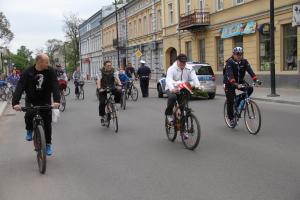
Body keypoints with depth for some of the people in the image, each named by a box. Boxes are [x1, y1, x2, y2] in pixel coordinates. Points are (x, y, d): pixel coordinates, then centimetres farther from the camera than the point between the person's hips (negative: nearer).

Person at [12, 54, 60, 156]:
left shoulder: (50, 71, -13)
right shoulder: (28, 72, -16)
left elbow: (55, 86, -21)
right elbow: (19, 87, -24)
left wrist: (57, 100, -37)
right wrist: (15, 102, -38)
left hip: (45, 101, 1)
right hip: (31, 100, -1)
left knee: (47, 122, -2)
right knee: (29, 115, -25)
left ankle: (48, 144, 15)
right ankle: (29, 130, 9)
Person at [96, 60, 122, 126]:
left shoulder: (114, 71, -6)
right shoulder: (101, 72, -11)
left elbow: (117, 78, -19)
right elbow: (98, 80, -22)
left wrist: (120, 84, -39)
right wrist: (99, 88, -40)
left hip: (112, 87, 2)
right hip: (103, 89, -2)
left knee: (119, 92, -28)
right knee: (102, 103, -13)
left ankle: (116, 103, -3)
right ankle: (102, 117, 3)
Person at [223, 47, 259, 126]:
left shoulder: (244, 61, -8)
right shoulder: (229, 62, -21)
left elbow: (250, 70, -19)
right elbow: (229, 74, -35)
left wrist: (255, 79, -36)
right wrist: (235, 84, -50)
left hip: (240, 81, 4)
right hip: (229, 83, -4)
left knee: (250, 89, -21)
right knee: (230, 101, -6)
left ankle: (239, 99, 3)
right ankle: (231, 118, 12)